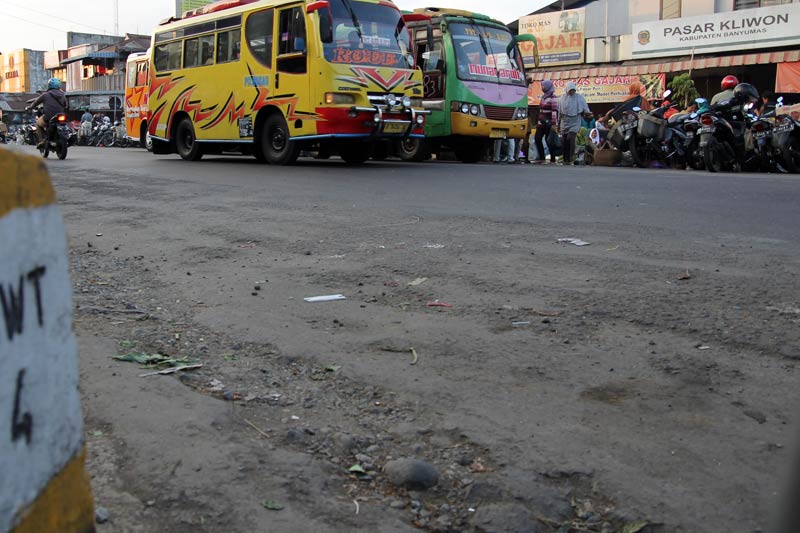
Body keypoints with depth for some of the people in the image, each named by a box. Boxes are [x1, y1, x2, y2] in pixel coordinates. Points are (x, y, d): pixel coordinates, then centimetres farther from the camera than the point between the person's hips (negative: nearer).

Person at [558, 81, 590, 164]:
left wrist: (588, 112, -16)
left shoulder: (580, 97, 4)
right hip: (565, 121, 3)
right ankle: (566, 159, 12)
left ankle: (571, 158, -12)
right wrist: (558, 124, 15)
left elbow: (585, 108, 7)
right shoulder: (563, 98, 10)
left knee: (570, 138, -18)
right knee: (564, 140, 2)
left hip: (575, 121, -3)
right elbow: (559, 112, 15)